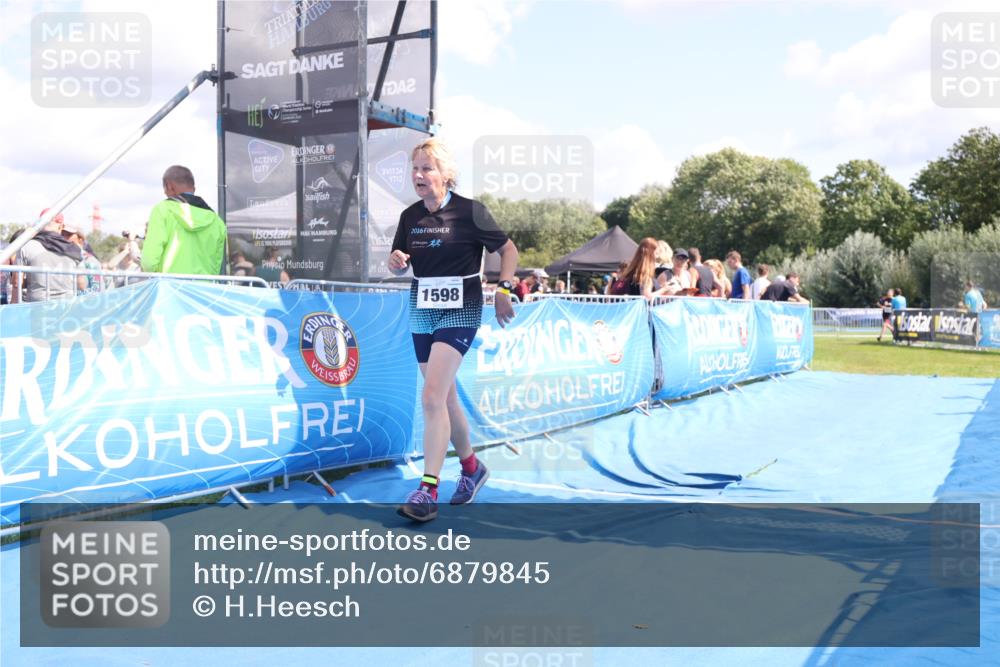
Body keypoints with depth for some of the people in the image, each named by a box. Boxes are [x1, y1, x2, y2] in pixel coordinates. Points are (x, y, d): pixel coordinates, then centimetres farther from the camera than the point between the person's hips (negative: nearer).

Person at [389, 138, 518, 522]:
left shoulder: (469, 211, -9)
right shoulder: (409, 216, 6)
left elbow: (508, 250, 1)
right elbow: (400, 266, 15)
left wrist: (503, 290, -6)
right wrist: (396, 262, -7)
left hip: (460, 311, -6)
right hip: (421, 310, 6)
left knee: (432, 397, -18)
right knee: (445, 397, 13)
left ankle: (428, 491, -15)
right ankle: (471, 468, 33)